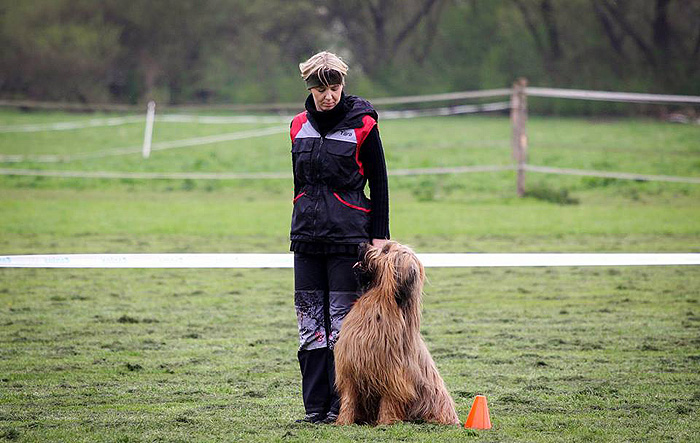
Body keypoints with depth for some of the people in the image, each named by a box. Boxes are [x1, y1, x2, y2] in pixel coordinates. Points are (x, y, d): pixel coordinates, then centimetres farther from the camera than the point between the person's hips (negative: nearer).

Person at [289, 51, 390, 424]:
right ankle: (315, 406, 7)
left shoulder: (362, 125, -3)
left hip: (348, 236, -4)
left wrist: (379, 236, -4)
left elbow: (378, 184, 0)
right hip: (307, 237, 4)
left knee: (344, 322, -5)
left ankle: (341, 406, -1)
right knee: (310, 323, 3)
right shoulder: (299, 126, 10)